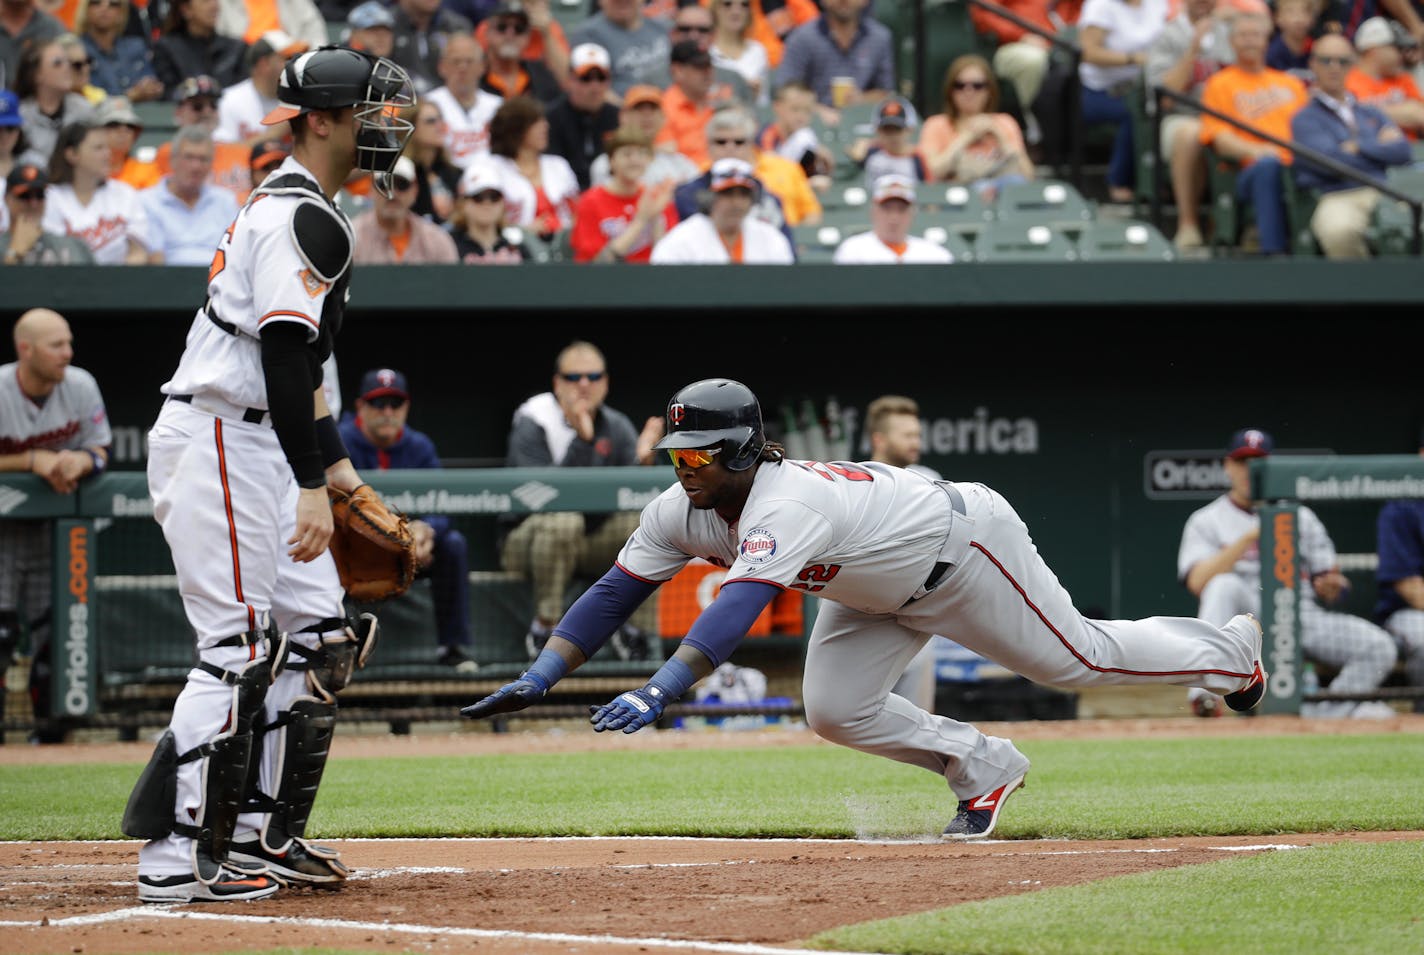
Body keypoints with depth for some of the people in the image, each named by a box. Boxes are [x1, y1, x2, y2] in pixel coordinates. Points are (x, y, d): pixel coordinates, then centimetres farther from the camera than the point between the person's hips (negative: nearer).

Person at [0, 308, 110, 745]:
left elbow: (100, 452, 0)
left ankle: (49, 722, 12)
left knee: (53, 621, 1)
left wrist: (78, 460, -23)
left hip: (53, 518, 4)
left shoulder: (81, 387, -8)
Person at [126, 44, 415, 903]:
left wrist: (335, 462, 25)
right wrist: (312, 489, -26)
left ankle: (263, 834, 14)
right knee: (239, 651, -12)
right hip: (219, 445, -11)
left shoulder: (284, 208, 20)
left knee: (319, 637, 11)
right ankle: (175, 857, -13)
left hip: (252, 450, 11)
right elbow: (284, 358, -22)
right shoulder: (305, 218, -14)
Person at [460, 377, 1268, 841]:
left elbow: (740, 607, -56)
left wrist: (660, 692, -66)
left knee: (1078, 659, 6)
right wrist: (539, 679, -25)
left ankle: (1231, 651, 32)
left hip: (965, 546, -8)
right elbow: (615, 592, -14)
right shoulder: (680, 513, -16)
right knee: (835, 709, -4)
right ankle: (982, 766, 18)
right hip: (888, 592, 8)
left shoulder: (786, 507, -42)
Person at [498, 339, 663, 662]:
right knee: (563, 520, -37)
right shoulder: (531, 426, -13)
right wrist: (581, 441, -35)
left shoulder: (617, 427, 3)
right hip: (527, 539, -5)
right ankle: (544, 629, -25)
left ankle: (638, 630, -9)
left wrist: (644, 461, -25)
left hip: (592, 542, 5)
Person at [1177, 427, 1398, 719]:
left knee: (1379, 646, -20)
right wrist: (1251, 537, -14)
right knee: (1225, 585, -37)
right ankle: (1206, 691, -44)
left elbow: (1327, 588, 16)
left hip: (1303, 614, 3)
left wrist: (1329, 587, -10)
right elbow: (1197, 582, -8)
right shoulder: (1206, 521, 11)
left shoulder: (1300, 517, 20)